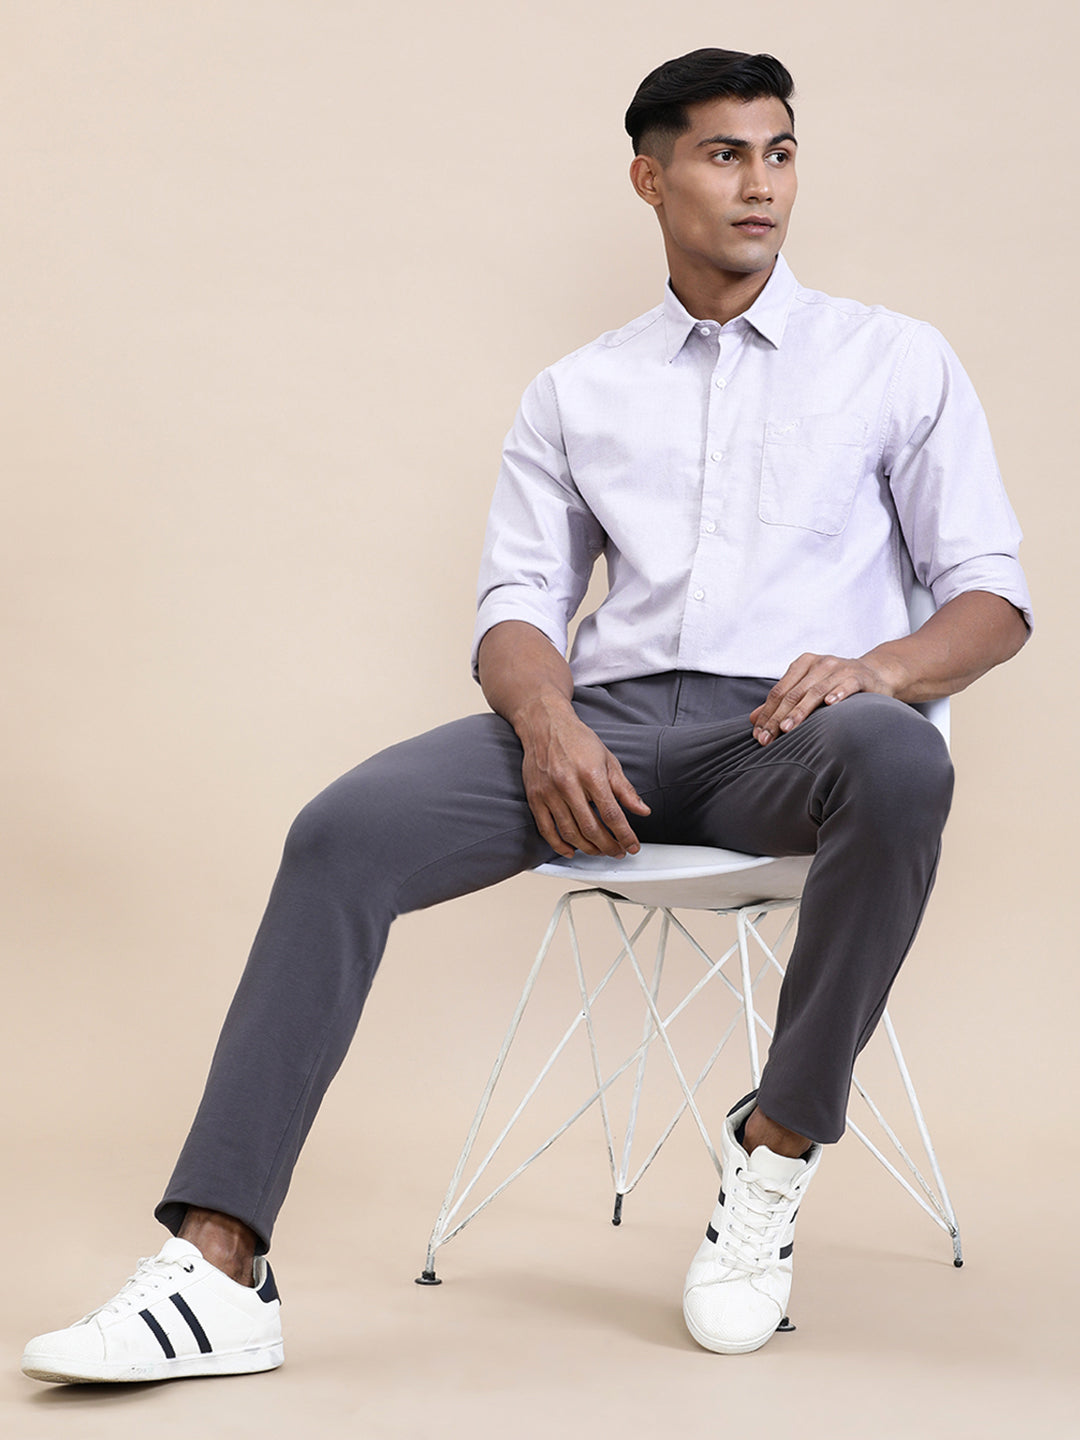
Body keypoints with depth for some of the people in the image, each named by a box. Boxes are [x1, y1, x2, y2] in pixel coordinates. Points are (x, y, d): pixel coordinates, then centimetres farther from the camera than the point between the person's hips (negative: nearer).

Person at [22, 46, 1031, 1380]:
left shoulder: (895, 360, 14)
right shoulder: (576, 392, 20)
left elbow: (993, 595, 9)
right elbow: (516, 601, 12)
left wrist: (880, 666, -14)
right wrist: (546, 718, -13)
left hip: (779, 734, -2)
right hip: (605, 721, 2)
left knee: (895, 764, -39)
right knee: (343, 830, -24)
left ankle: (778, 1143, -19)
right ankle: (219, 1267, -29)